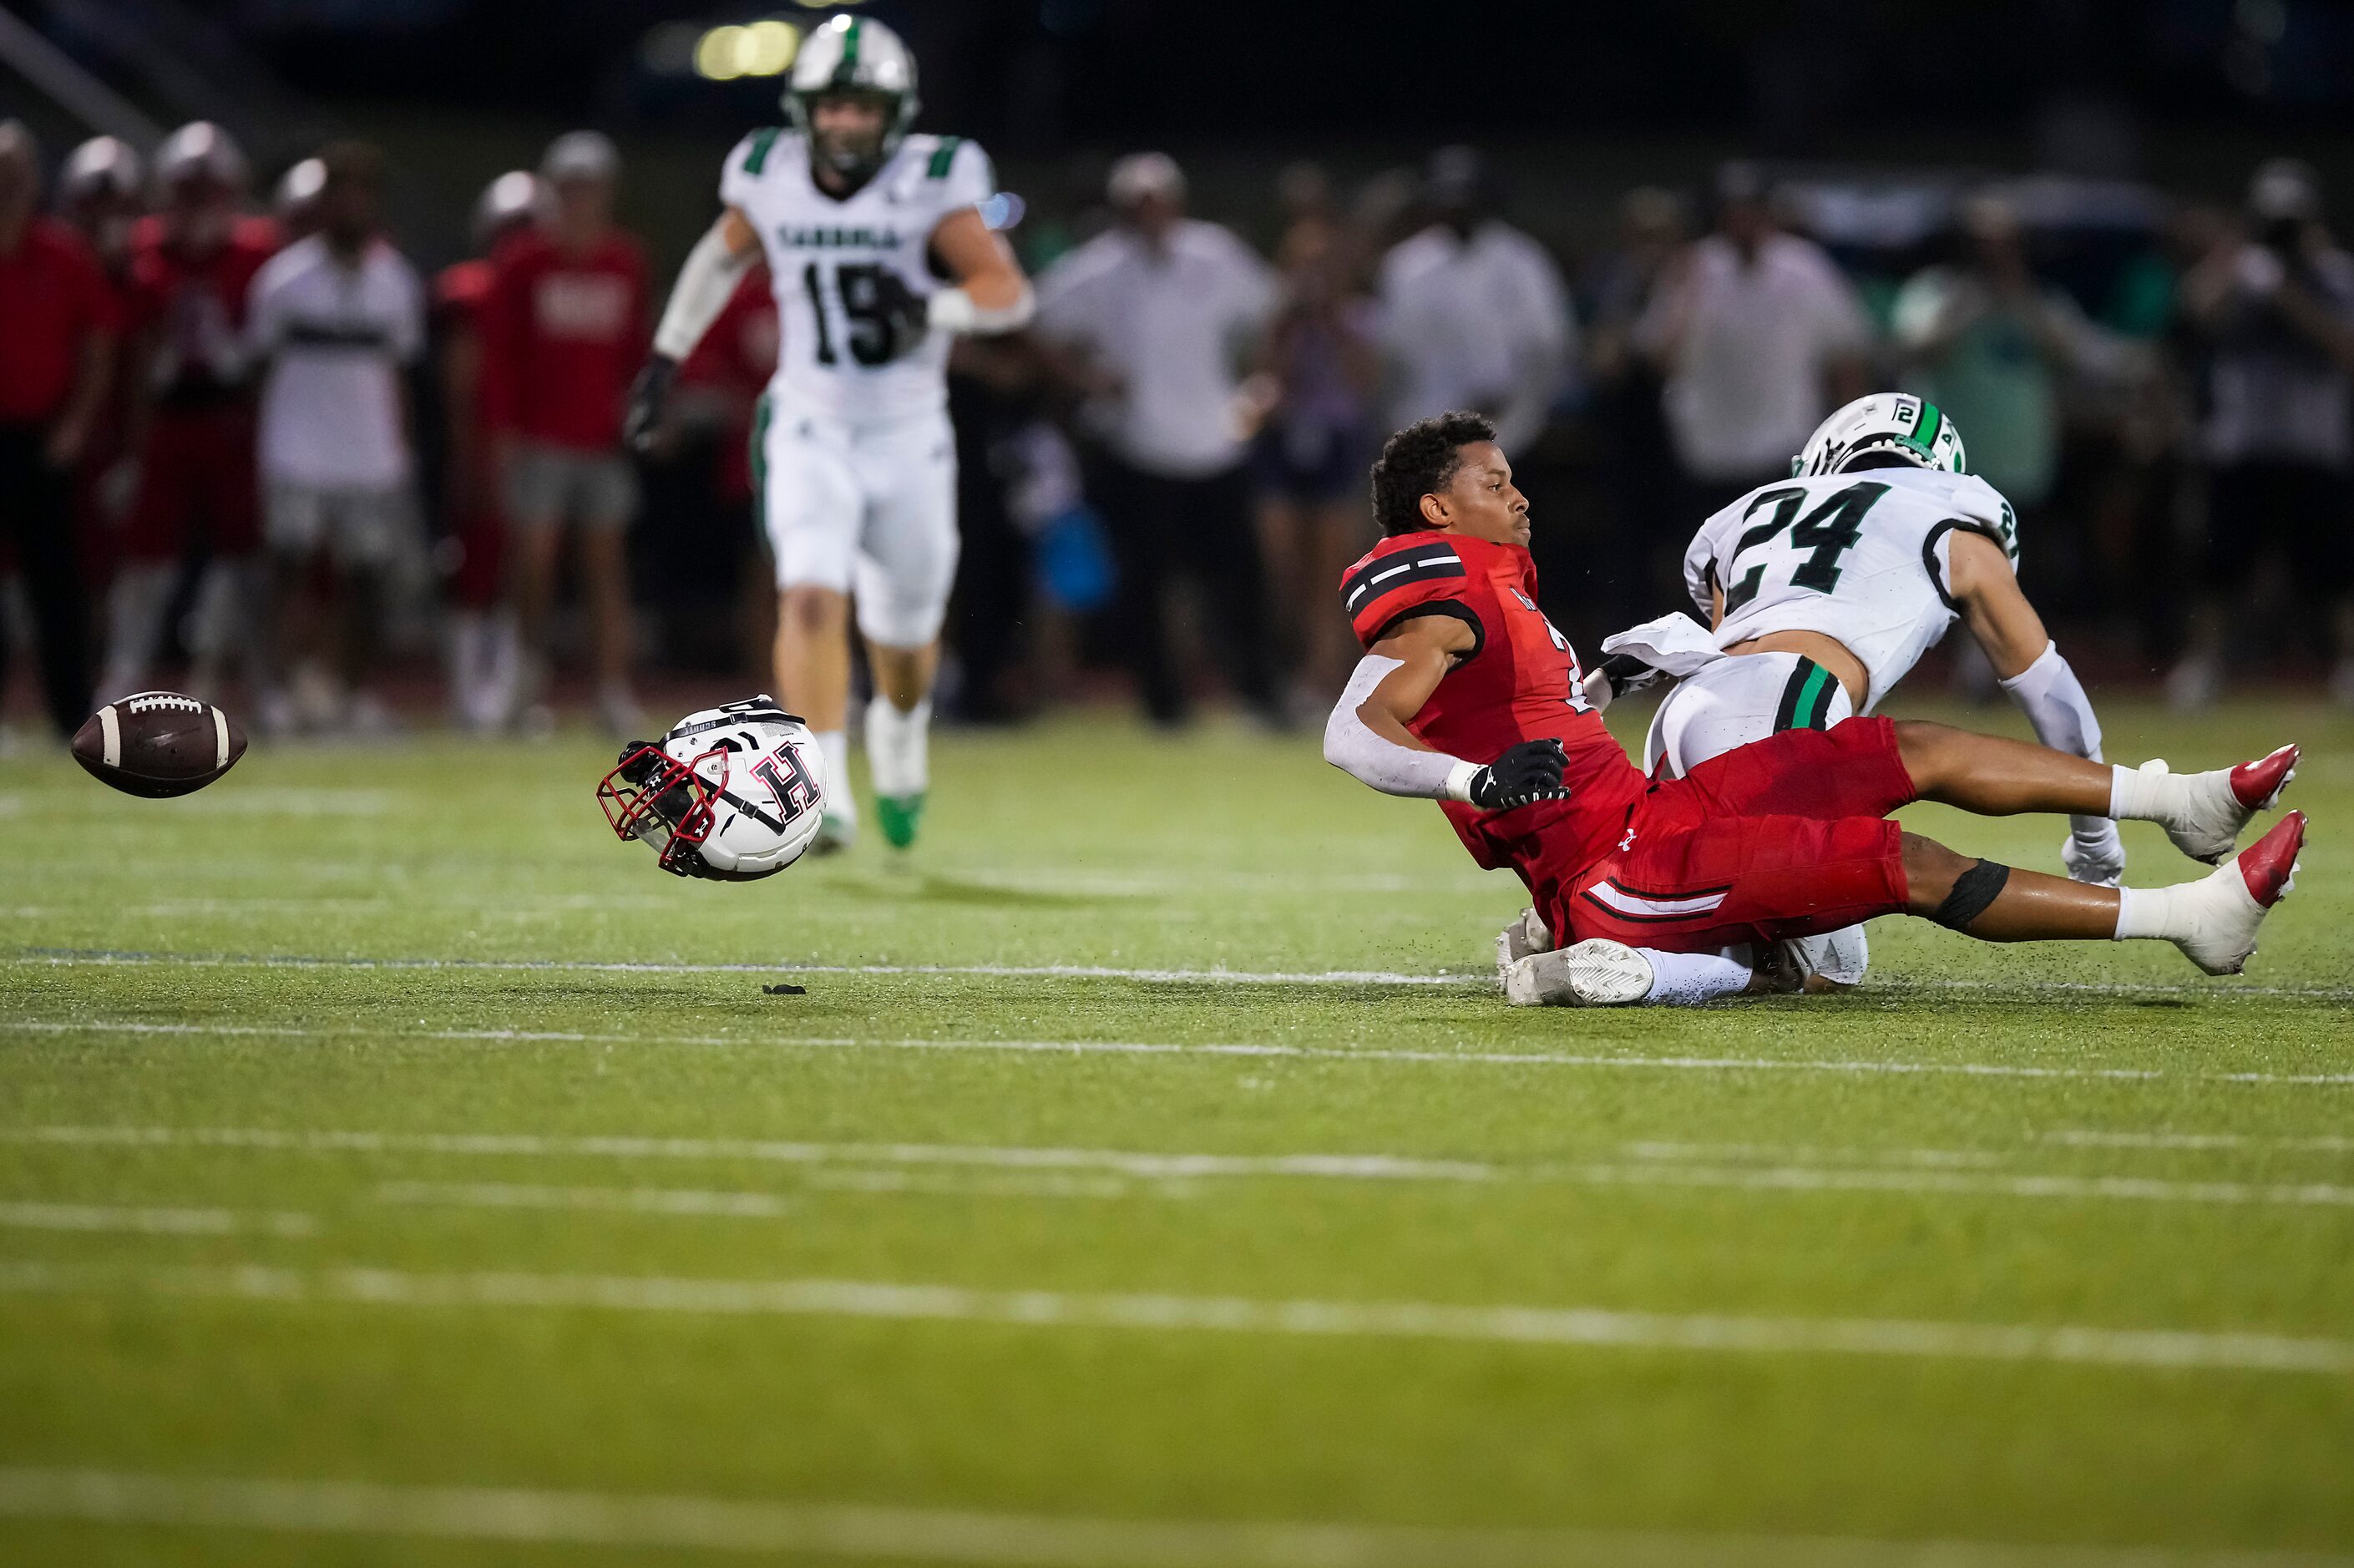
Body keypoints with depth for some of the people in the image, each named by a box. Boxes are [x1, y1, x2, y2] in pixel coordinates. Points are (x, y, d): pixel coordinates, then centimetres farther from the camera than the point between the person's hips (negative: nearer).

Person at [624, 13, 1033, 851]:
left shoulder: (929, 184, -12)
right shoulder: (769, 176, -4)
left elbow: (1008, 292, -14)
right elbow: (722, 255, 17)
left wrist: (931, 308, -33)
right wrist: (667, 356, 18)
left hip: (909, 435, 0)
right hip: (811, 429, 0)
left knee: (904, 633, 15)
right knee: (812, 599, -22)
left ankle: (901, 734, 48)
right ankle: (822, 791, -22)